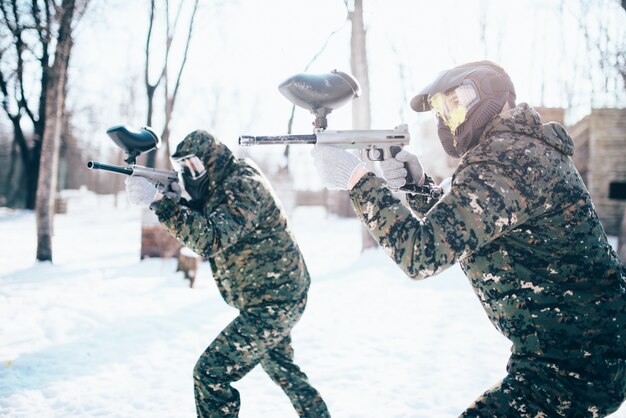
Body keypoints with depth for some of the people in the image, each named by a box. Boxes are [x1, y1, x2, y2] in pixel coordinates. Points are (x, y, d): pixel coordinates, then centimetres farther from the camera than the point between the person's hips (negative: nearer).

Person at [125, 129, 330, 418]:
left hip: (271, 305, -11)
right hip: (279, 298, 11)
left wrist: (159, 201, -37)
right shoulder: (224, 185, 9)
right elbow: (200, 226, 10)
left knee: (211, 374, -10)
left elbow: (213, 240, -34)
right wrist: (174, 200, -9)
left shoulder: (243, 186, -21)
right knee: (282, 368, 30)